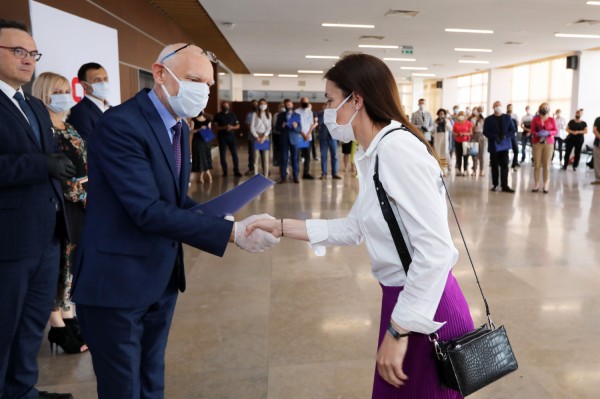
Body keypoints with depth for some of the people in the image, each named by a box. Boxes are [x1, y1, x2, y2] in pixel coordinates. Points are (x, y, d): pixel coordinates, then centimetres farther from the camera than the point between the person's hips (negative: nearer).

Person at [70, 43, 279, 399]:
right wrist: (231, 232, -29)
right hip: (116, 281, -8)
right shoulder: (121, 125, -22)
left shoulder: (179, 125, 6)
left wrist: (220, 223, -7)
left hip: (162, 277, 8)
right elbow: (149, 211, -29)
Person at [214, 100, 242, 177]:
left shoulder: (232, 115, 8)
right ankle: (224, 172, 11)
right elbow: (216, 127, -5)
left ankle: (236, 171, 0)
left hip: (231, 136, 1)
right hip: (222, 137, -1)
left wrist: (232, 127, -14)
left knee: (235, 154, -4)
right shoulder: (218, 116, 2)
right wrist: (224, 127, -20)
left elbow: (238, 126, 7)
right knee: (223, 155, 3)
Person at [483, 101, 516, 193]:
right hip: (494, 145, -1)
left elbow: (512, 130, 7)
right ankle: (495, 184, 15)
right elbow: (485, 132, -4)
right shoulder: (489, 119, 4)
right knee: (494, 166, 5)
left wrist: (506, 136, -13)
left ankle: (505, 186, -3)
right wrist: (495, 137, -18)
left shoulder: (507, 118, 10)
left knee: (504, 165, -4)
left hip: (504, 145, 1)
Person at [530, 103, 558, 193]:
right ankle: (536, 185, 3)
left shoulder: (552, 120, 6)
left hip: (548, 144, 0)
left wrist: (548, 133, -16)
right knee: (537, 165, -3)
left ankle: (545, 185, 3)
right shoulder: (535, 119, 5)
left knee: (546, 165, -1)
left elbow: (556, 131, 3)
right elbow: (532, 131, 2)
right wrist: (537, 133, -18)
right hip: (537, 143, 0)